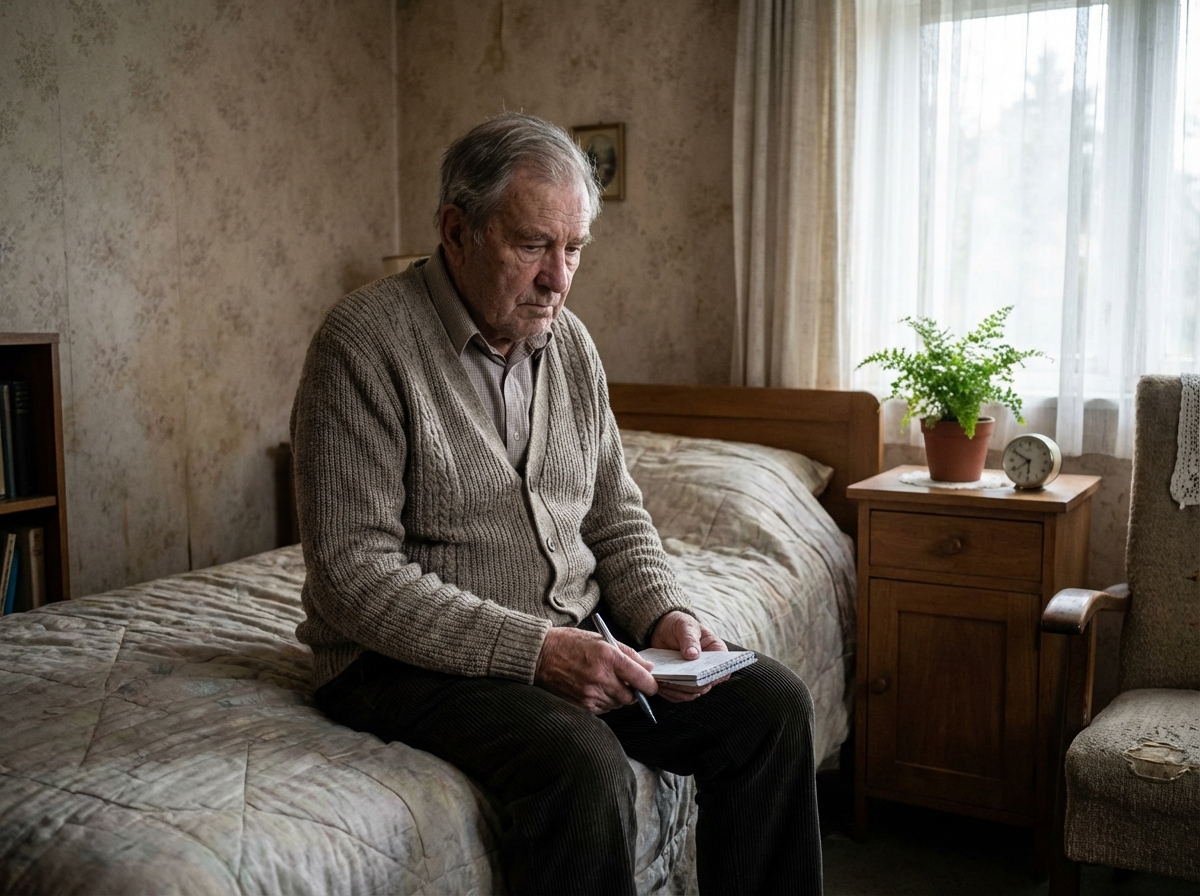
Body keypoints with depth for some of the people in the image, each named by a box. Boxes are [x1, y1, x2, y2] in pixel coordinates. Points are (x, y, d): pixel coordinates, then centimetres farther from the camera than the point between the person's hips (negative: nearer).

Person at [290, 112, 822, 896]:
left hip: (567, 642, 7)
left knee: (772, 704, -6)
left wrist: (667, 615, -7)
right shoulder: (366, 341, -15)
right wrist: (531, 648, -26)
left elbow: (616, 517, 13)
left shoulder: (569, 341, 7)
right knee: (585, 770, -33)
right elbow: (356, 575, -20)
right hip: (416, 657, -6)